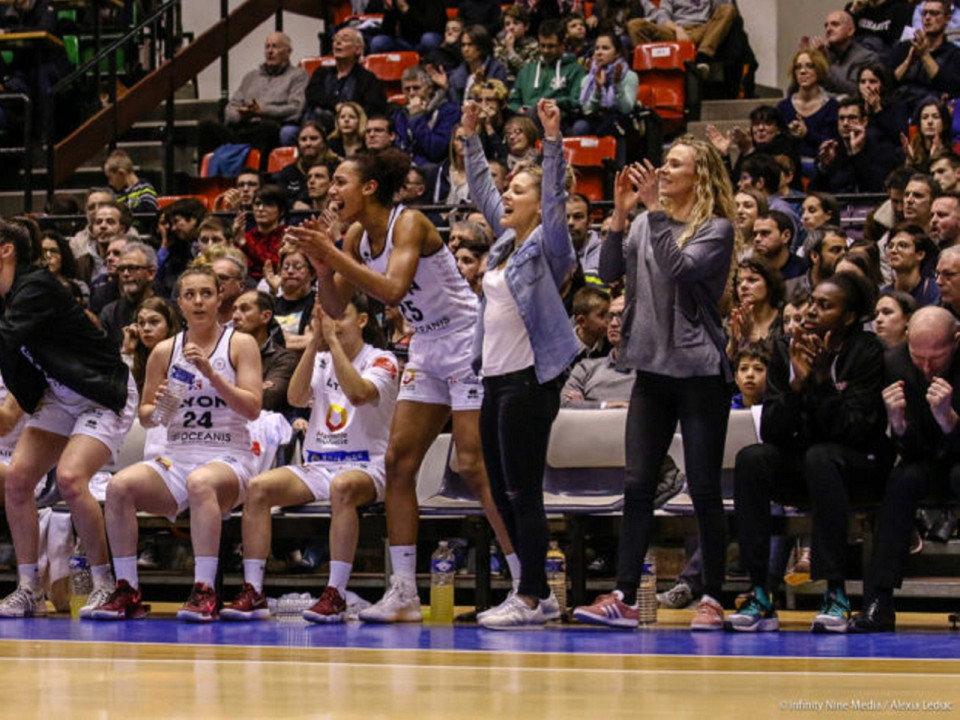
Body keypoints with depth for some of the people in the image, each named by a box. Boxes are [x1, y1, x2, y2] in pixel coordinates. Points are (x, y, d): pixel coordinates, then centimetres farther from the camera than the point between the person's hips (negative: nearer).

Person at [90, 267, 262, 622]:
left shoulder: (240, 345, 3)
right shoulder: (164, 351, 11)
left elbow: (252, 408, -7)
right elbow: (144, 416, 16)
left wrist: (211, 374, -18)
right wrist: (157, 411, -8)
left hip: (228, 459, -4)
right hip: (175, 458, 4)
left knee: (200, 482, -40)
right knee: (120, 485, -26)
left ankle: (204, 592, -40)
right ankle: (127, 592, -21)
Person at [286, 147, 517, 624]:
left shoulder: (408, 223, -19)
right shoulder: (357, 236, 4)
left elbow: (392, 289, -34)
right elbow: (335, 308, 6)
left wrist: (334, 255, -32)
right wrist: (322, 262, -11)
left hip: (468, 343, -9)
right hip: (428, 350, 9)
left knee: (475, 466, -11)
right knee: (398, 461, 2)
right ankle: (404, 593, 4)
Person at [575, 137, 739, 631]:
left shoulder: (717, 229, -3)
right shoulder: (646, 224, 12)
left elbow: (681, 269, -19)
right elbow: (610, 272, 2)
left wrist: (655, 211, -20)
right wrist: (620, 214, -8)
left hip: (700, 372, -5)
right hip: (652, 368, 5)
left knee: (704, 489, -1)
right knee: (637, 486, 0)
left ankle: (712, 598, 7)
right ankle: (624, 598, 0)